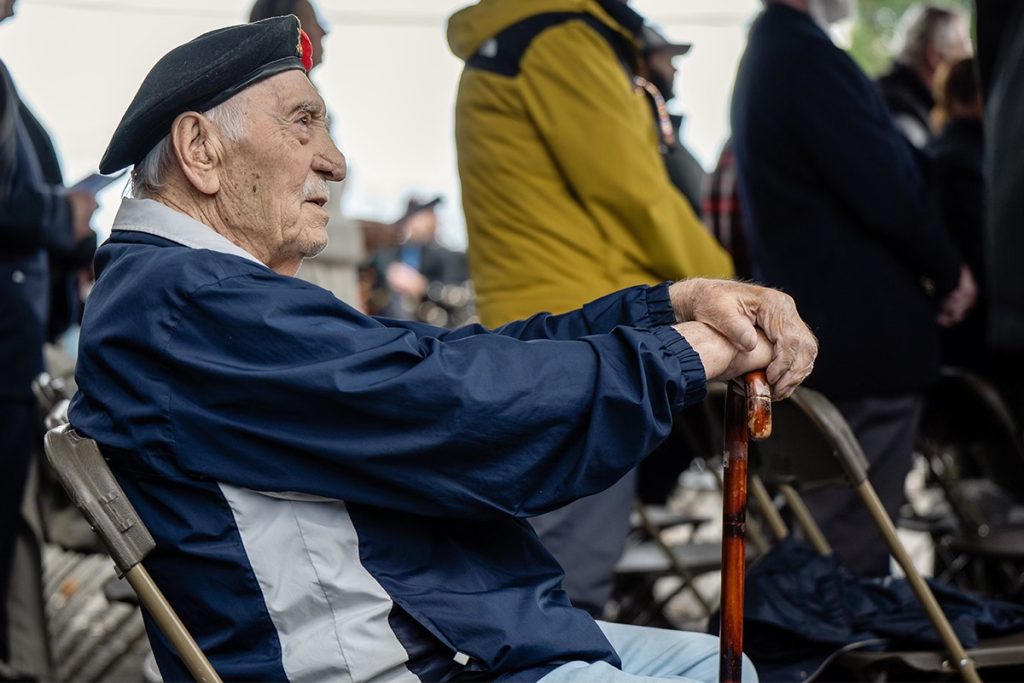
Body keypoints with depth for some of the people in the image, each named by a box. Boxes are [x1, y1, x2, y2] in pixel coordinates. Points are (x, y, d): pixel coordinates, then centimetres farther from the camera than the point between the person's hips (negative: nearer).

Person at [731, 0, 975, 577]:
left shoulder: (769, 49, 14)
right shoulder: (806, 54, -19)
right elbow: (888, 189, -21)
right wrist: (950, 273, -5)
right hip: (868, 331, -10)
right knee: (858, 536, -4)